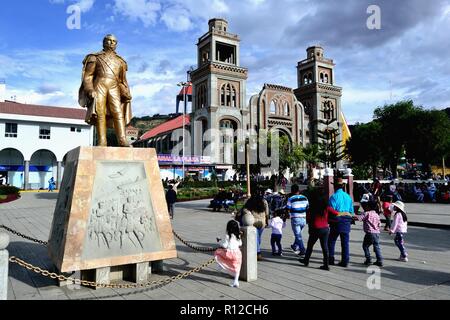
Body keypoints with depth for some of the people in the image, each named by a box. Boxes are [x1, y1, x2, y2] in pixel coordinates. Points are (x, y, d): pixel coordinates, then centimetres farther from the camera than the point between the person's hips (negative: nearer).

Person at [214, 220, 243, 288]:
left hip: (229, 253, -5)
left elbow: (224, 245, -14)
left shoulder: (228, 236, -16)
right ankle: (235, 282, 15)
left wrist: (219, 241, 2)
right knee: (236, 267, 14)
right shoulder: (238, 235, 1)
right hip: (237, 253, 5)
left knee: (217, 253, 15)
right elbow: (240, 244, 11)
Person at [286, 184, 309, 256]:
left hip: (295, 219, -5)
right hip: (303, 219, 5)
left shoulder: (290, 199, -8)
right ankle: (295, 246, 35)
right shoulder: (305, 198, 5)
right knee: (298, 234, 23)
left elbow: (288, 210, -8)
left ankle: (302, 250, -1)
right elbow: (308, 208, 7)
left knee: (298, 235, 2)